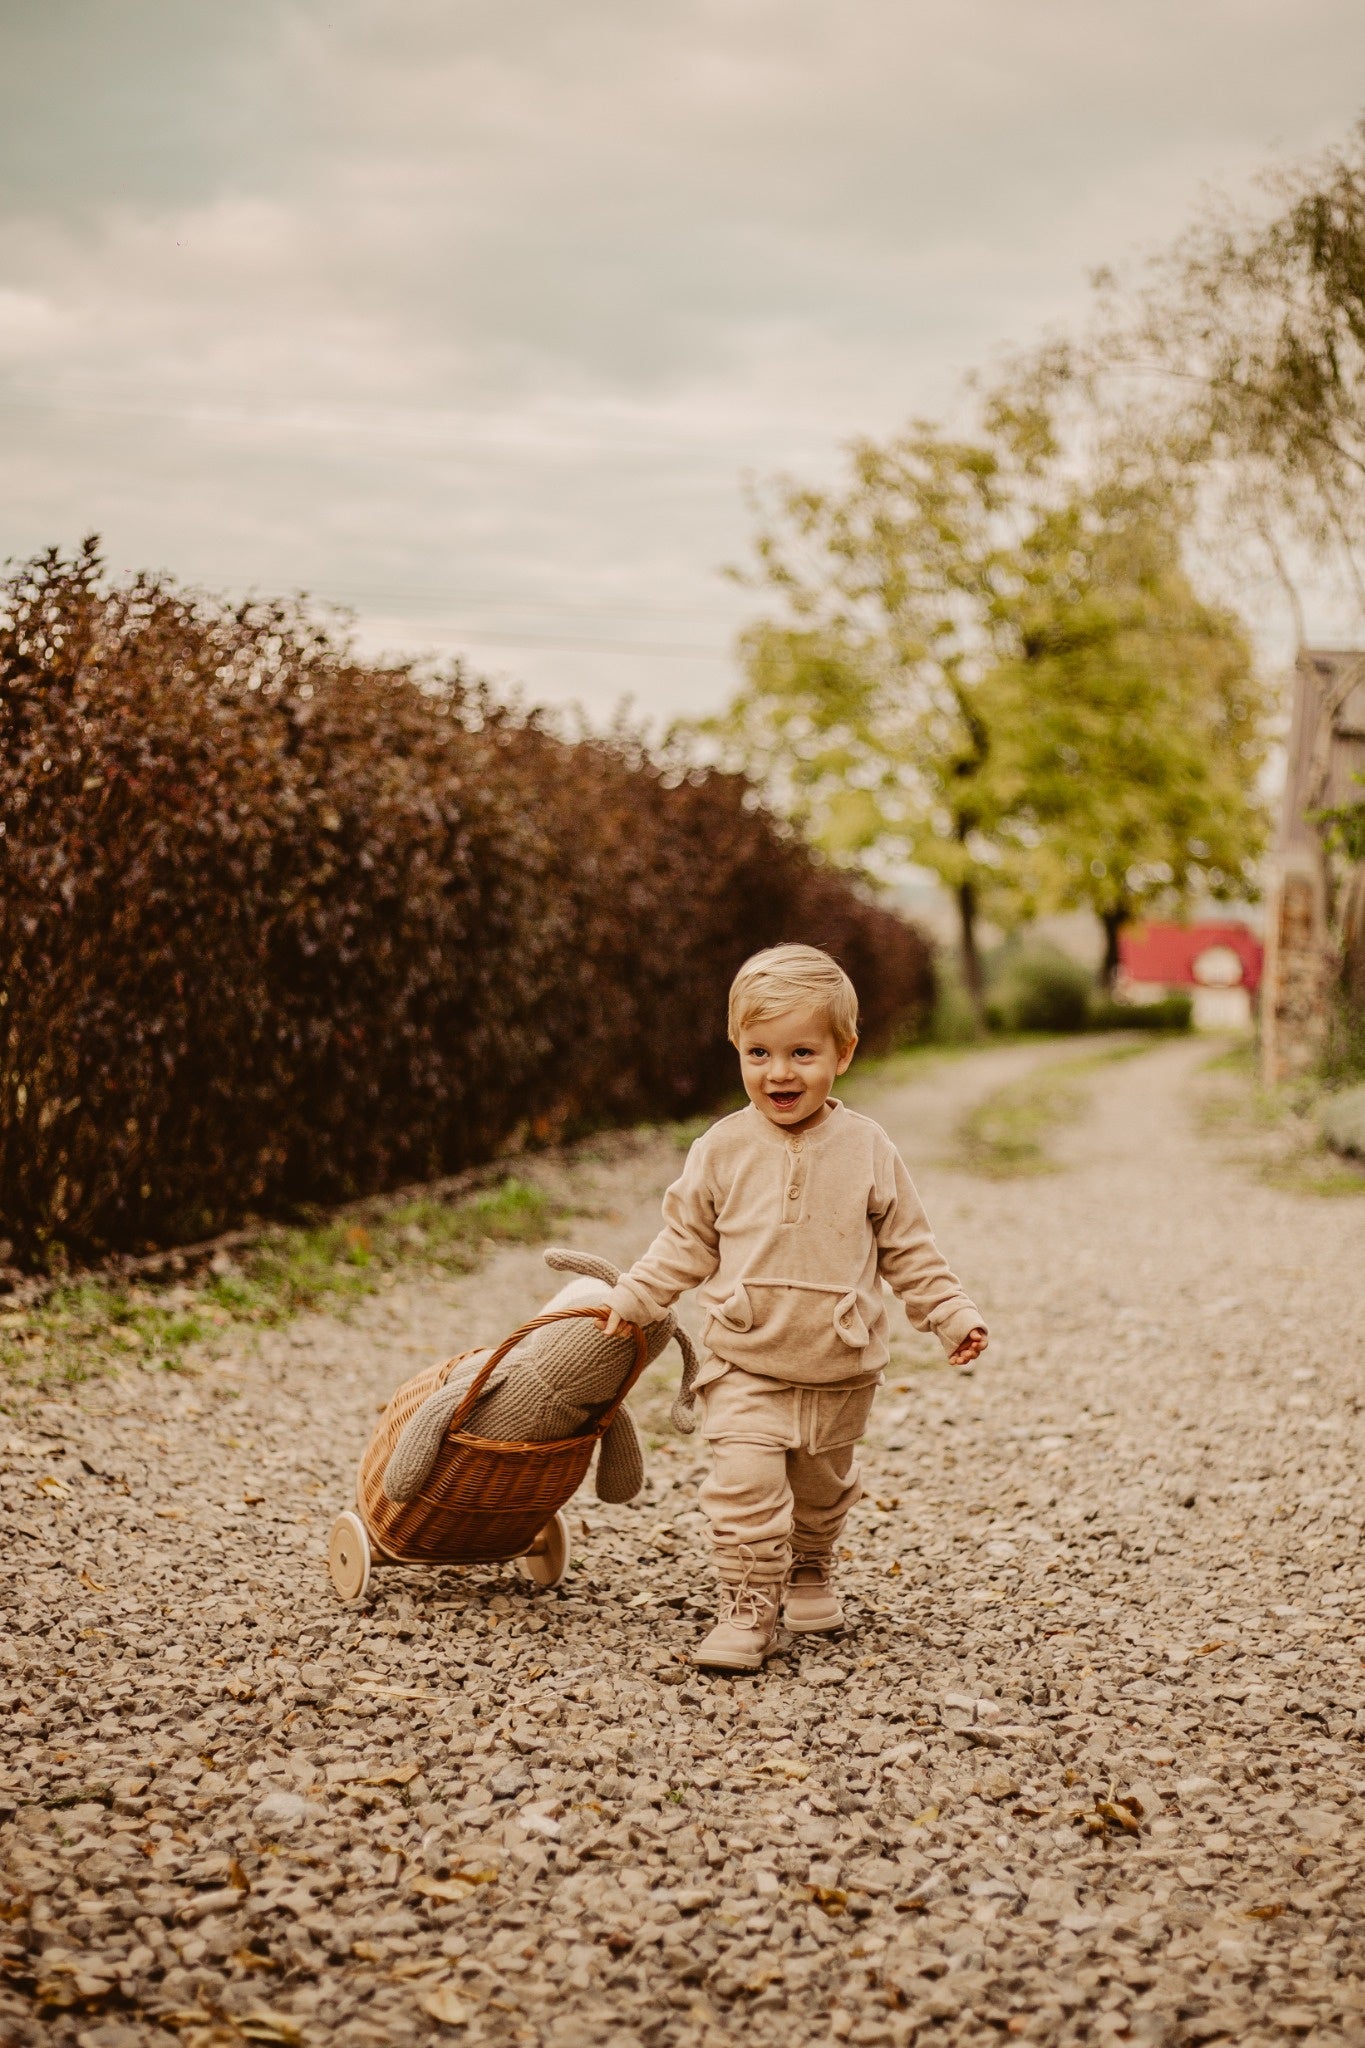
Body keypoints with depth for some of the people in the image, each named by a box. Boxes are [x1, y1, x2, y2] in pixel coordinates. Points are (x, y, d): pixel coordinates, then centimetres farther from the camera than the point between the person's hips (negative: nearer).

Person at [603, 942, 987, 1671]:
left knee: (821, 1491, 19)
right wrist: (632, 1298, -3)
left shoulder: (867, 1150, -5)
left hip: (840, 1372, 1)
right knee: (744, 1486, -17)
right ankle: (746, 1607, -6)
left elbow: (907, 1249, 3)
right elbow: (686, 1241, 4)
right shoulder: (723, 1149, -6)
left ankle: (810, 1573, 44)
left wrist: (953, 1316, 0)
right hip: (744, 1368, -1)